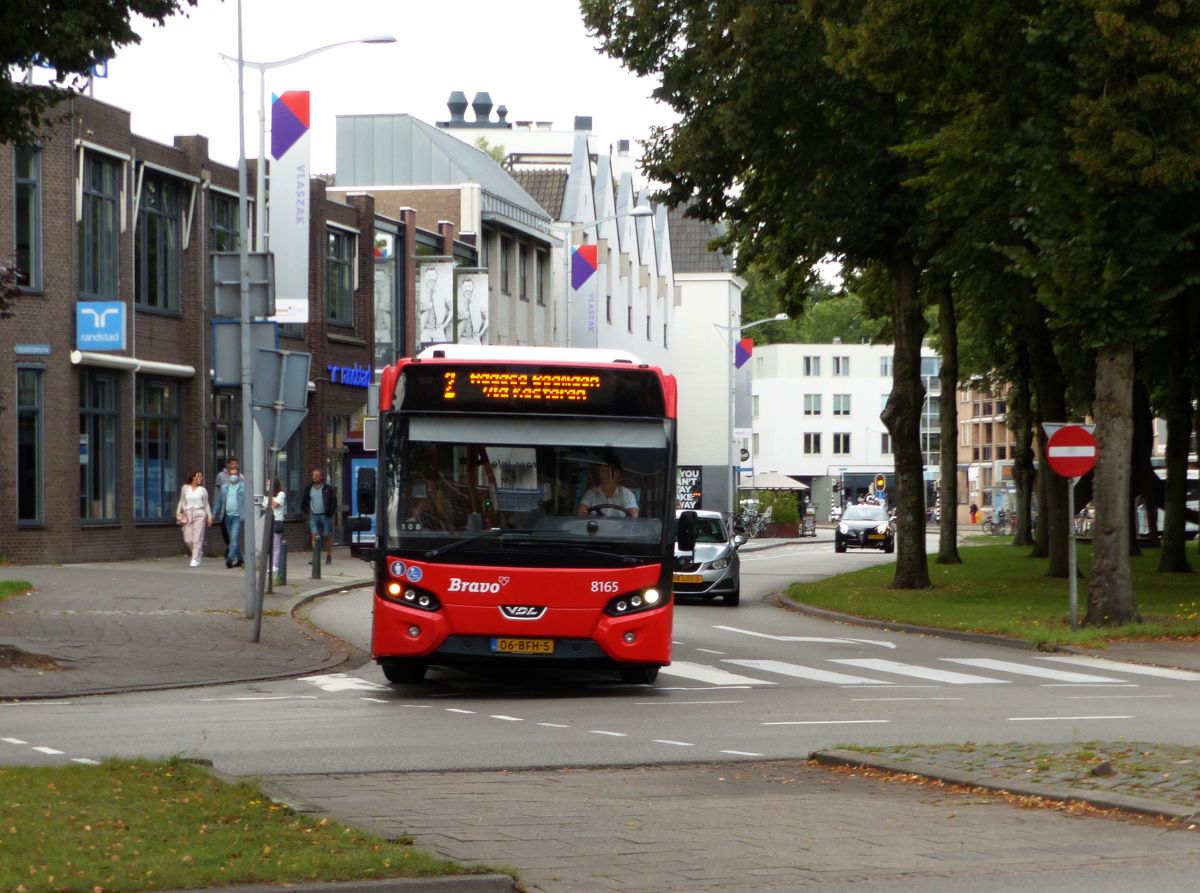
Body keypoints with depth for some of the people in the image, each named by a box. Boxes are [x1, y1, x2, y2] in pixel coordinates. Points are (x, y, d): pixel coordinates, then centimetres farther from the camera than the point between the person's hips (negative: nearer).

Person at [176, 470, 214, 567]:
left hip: (199, 514, -2)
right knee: (188, 539, -2)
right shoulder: (185, 488, 10)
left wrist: (209, 516, 5)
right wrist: (178, 513, 7)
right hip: (188, 515, 2)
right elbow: (181, 502, 15)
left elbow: (206, 504, 11)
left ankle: (195, 559, -5)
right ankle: (198, 553, 22)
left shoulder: (202, 490, 8)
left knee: (197, 538, -8)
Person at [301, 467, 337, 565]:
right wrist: (306, 510, 10)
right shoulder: (309, 489, 8)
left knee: (327, 537, 6)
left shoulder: (328, 488, -3)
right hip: (313, 515, 3)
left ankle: (329, 557, 18)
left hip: (325, 516, -3)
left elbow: (334, 501, -3)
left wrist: (330, 512, -10)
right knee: (314, 536, -9)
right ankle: (315, 557, -11)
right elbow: (304, 501, 20)